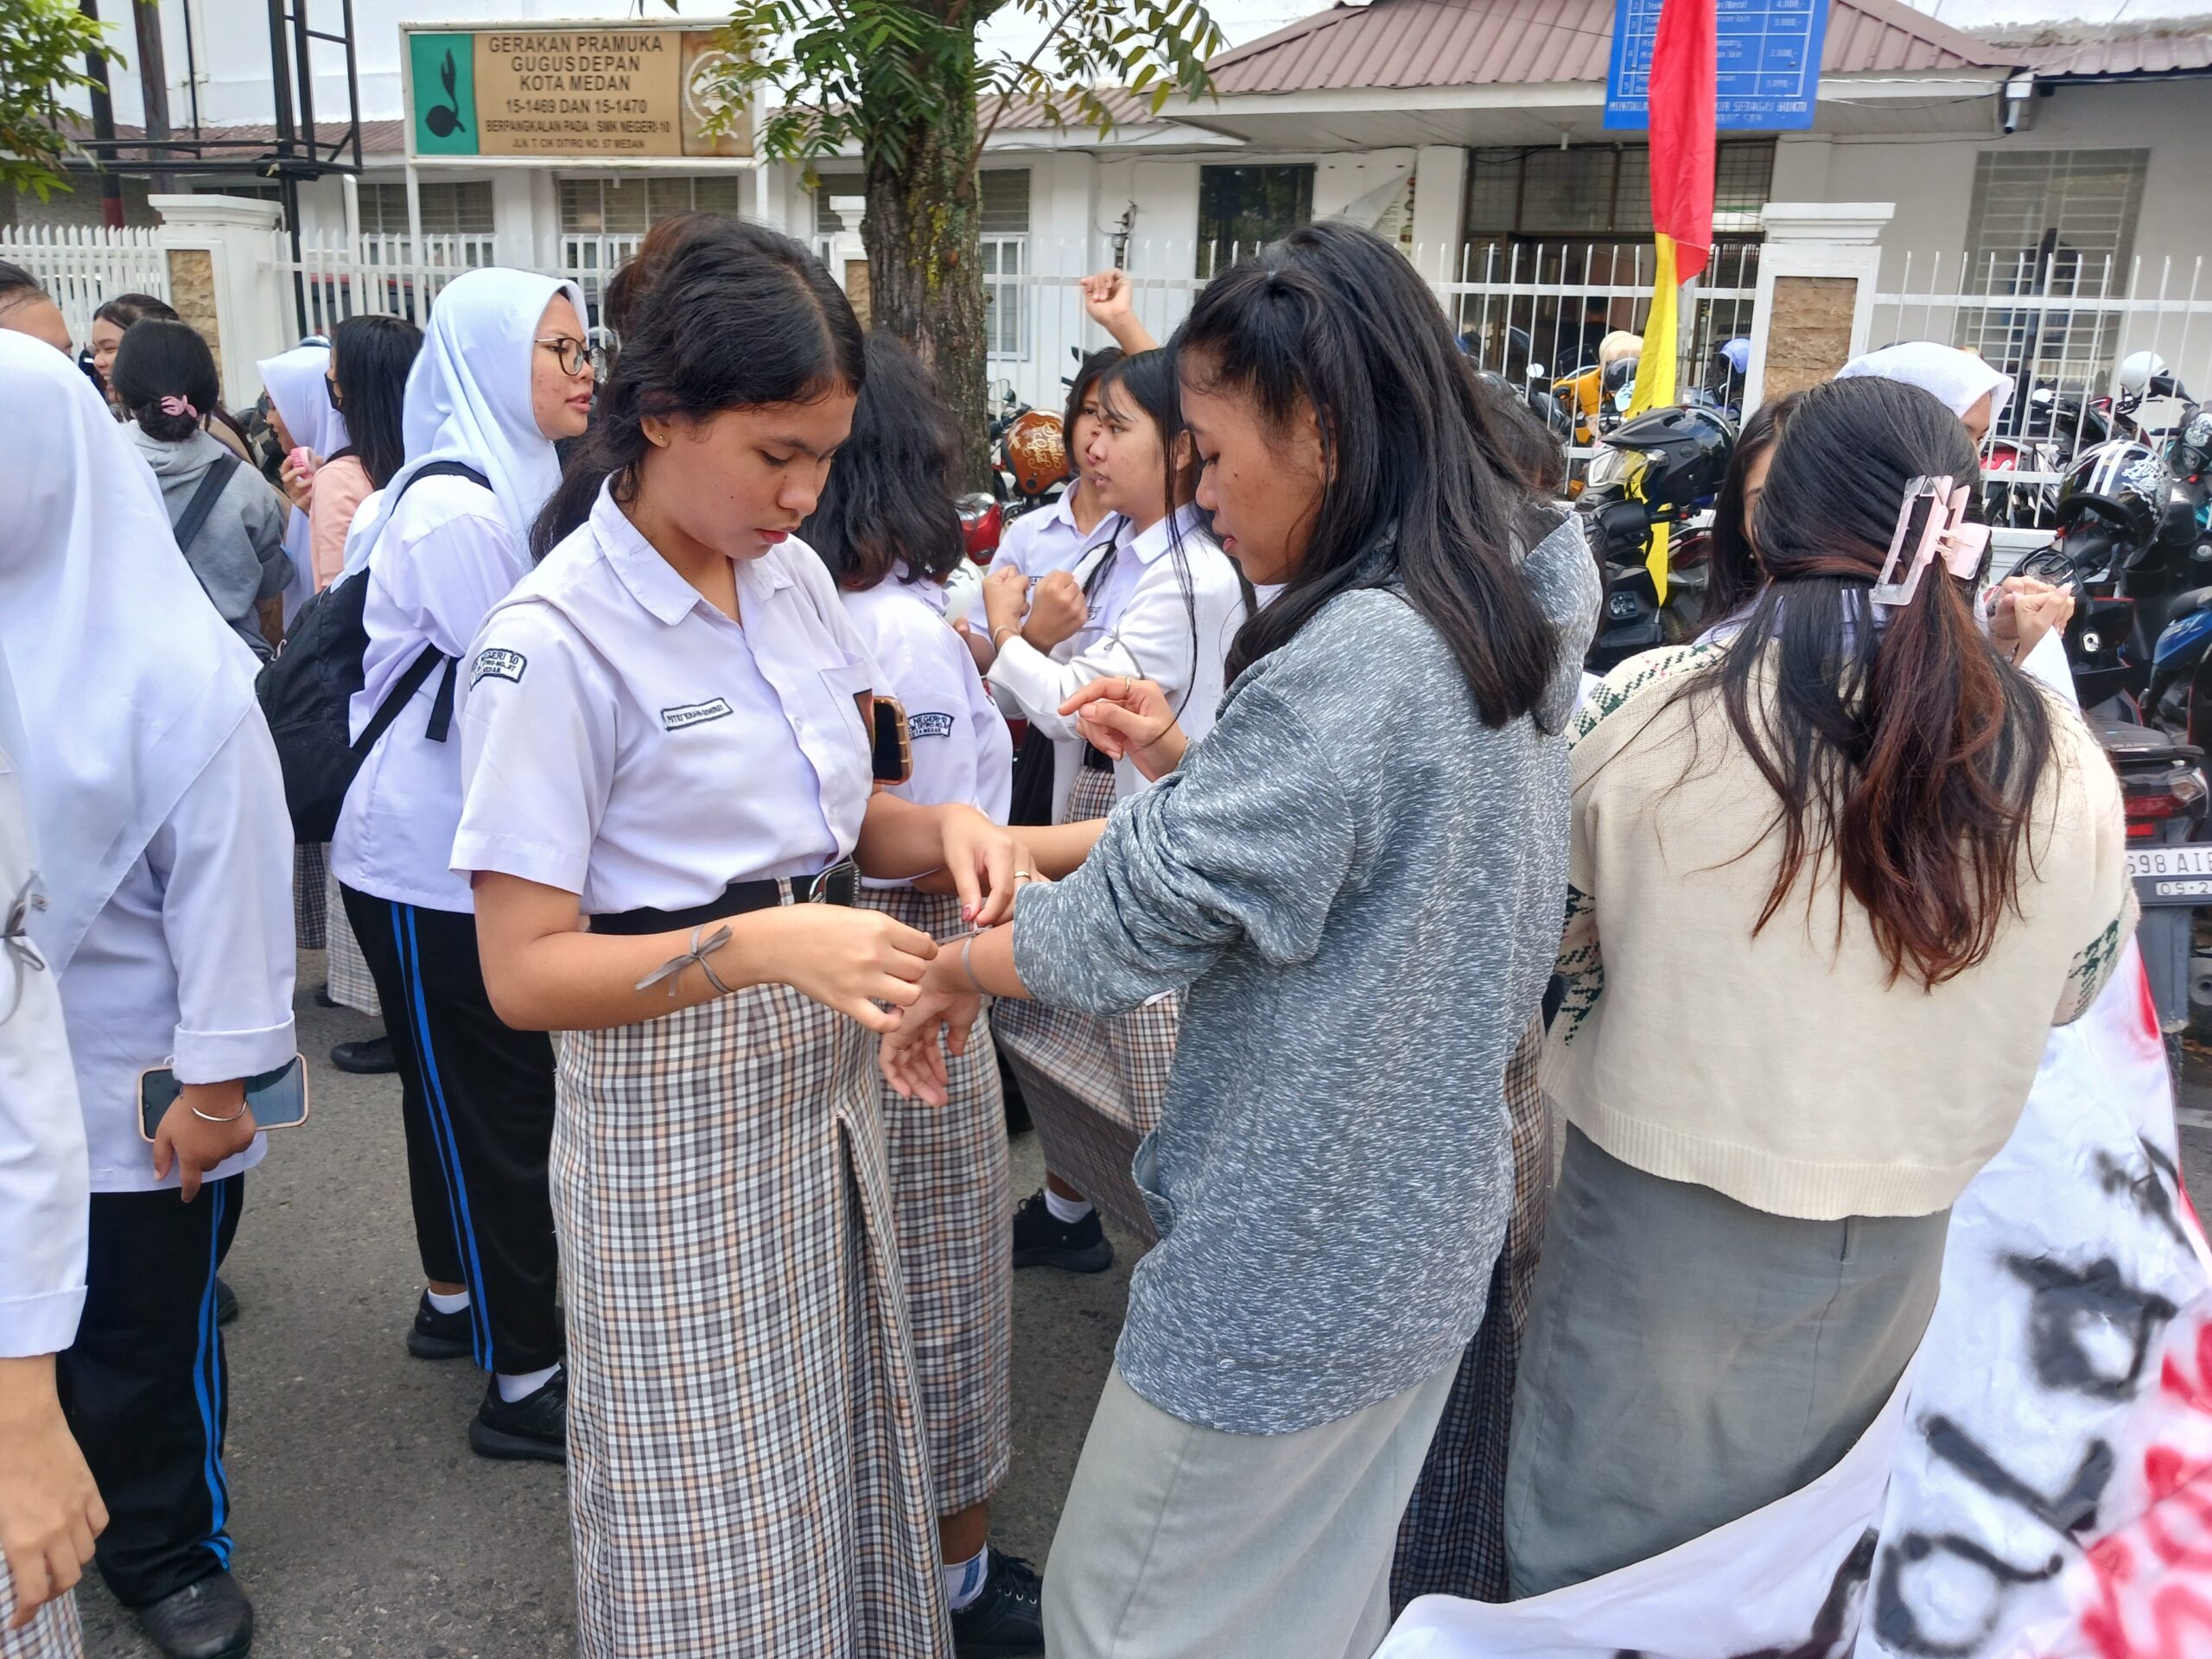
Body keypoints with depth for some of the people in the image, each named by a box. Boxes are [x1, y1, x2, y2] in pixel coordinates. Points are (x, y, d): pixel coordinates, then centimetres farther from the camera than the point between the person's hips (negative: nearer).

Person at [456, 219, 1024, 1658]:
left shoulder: (793, 576, 2)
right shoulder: (556, 639, -18)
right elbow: (525, 969, -17)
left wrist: (943, 827, -9)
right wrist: (762, 946, -31)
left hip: (828, 1081, 6)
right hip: (679, 1120, -6)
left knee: (844, 1466, 20)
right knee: (717, 1542, 10)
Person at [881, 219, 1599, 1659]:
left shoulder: (1358, 657, -27)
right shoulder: (1500, 617, 3)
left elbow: (1133, 924, -22)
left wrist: (954, 970, -4)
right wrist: (1191, 763, 3)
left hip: (1290, 1269, -9)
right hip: (1421, 1235, 9)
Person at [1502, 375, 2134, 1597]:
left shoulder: (1647, 709, -20)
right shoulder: (2060, 762, -11)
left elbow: (1546, 946, -6)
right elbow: (2070, 989, 6)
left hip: (1659, 1216, -2)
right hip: (1893, 1237, 3)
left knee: (1604, 1548, 20)